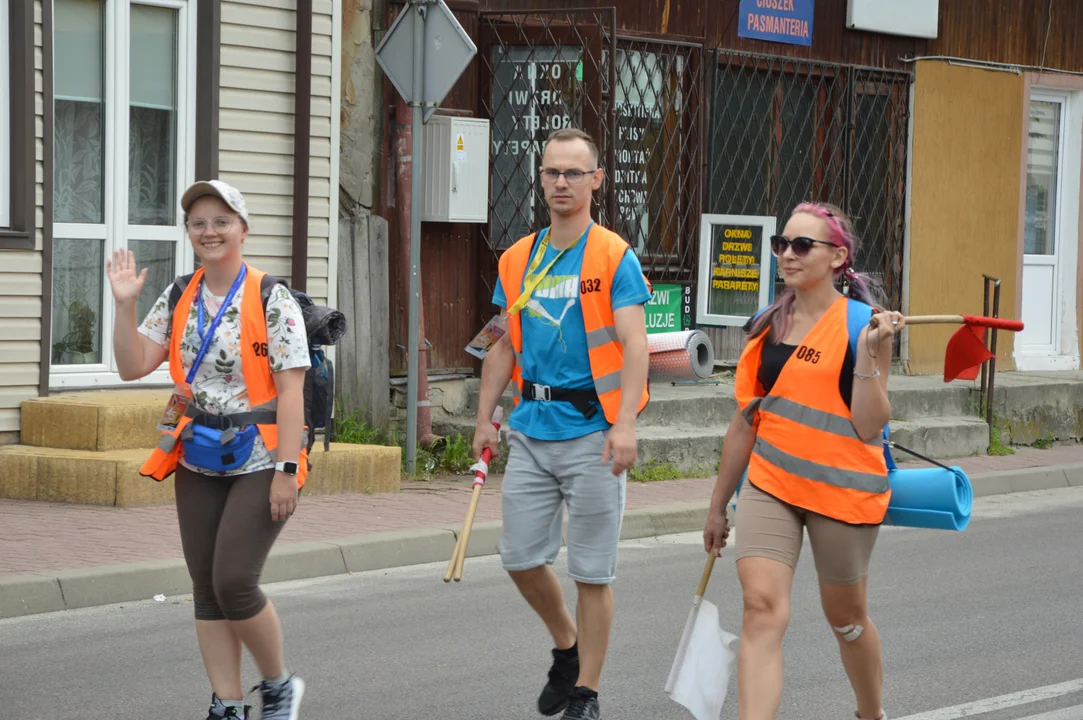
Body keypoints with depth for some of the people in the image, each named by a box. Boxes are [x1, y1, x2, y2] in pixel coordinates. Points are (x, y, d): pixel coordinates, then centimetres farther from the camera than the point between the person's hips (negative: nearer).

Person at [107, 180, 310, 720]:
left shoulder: (271, 300, -8)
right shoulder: (178, 302, 8)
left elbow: (290, 391, -12)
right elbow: (133, 366, 4)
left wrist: (287, 469, -18)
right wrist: (125, 305, -8)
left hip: (258, 462, -6)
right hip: (198, 463, 6)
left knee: (233, 583, -12)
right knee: (206, 589, 7)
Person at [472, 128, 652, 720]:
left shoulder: (614, 257, -5)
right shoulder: (518, 260, 11)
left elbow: (634, 345, -12)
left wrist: (625, 424, -23)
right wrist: (485, 418, 13)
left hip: (592, 431, -5)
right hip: (531, 429, 5)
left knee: (592, 571, 0)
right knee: (520, 557, 7)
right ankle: (566, 646, 32)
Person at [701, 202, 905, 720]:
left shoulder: (862, 325, -8)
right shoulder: (767, 328, 6)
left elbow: (869, 427, -14)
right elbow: (745, 422, 14)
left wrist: (868, 354, -25)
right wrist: (718, 506, 18)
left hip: (841, 491, -3)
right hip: (769, 487, 3)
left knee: (846, 618, 14)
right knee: (762, 607, -16)